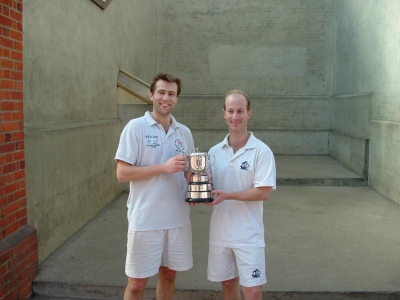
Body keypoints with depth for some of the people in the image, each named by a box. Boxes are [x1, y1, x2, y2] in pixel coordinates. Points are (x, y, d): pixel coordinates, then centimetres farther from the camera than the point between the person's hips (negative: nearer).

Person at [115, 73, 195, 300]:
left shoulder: (184, 132, 8)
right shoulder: (136, 127, -8)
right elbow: (122, 173, -12)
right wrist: (164, 167, -20)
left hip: (178, 219, 5)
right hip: (145, 220, -5)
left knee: (169, 275, 18)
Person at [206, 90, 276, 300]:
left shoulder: (262, 151, -10)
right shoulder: (214, 152, 4)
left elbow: (263, 193, -15)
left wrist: (227, 195, -23)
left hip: (248, 235, -4)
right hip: (220, 233, 4)